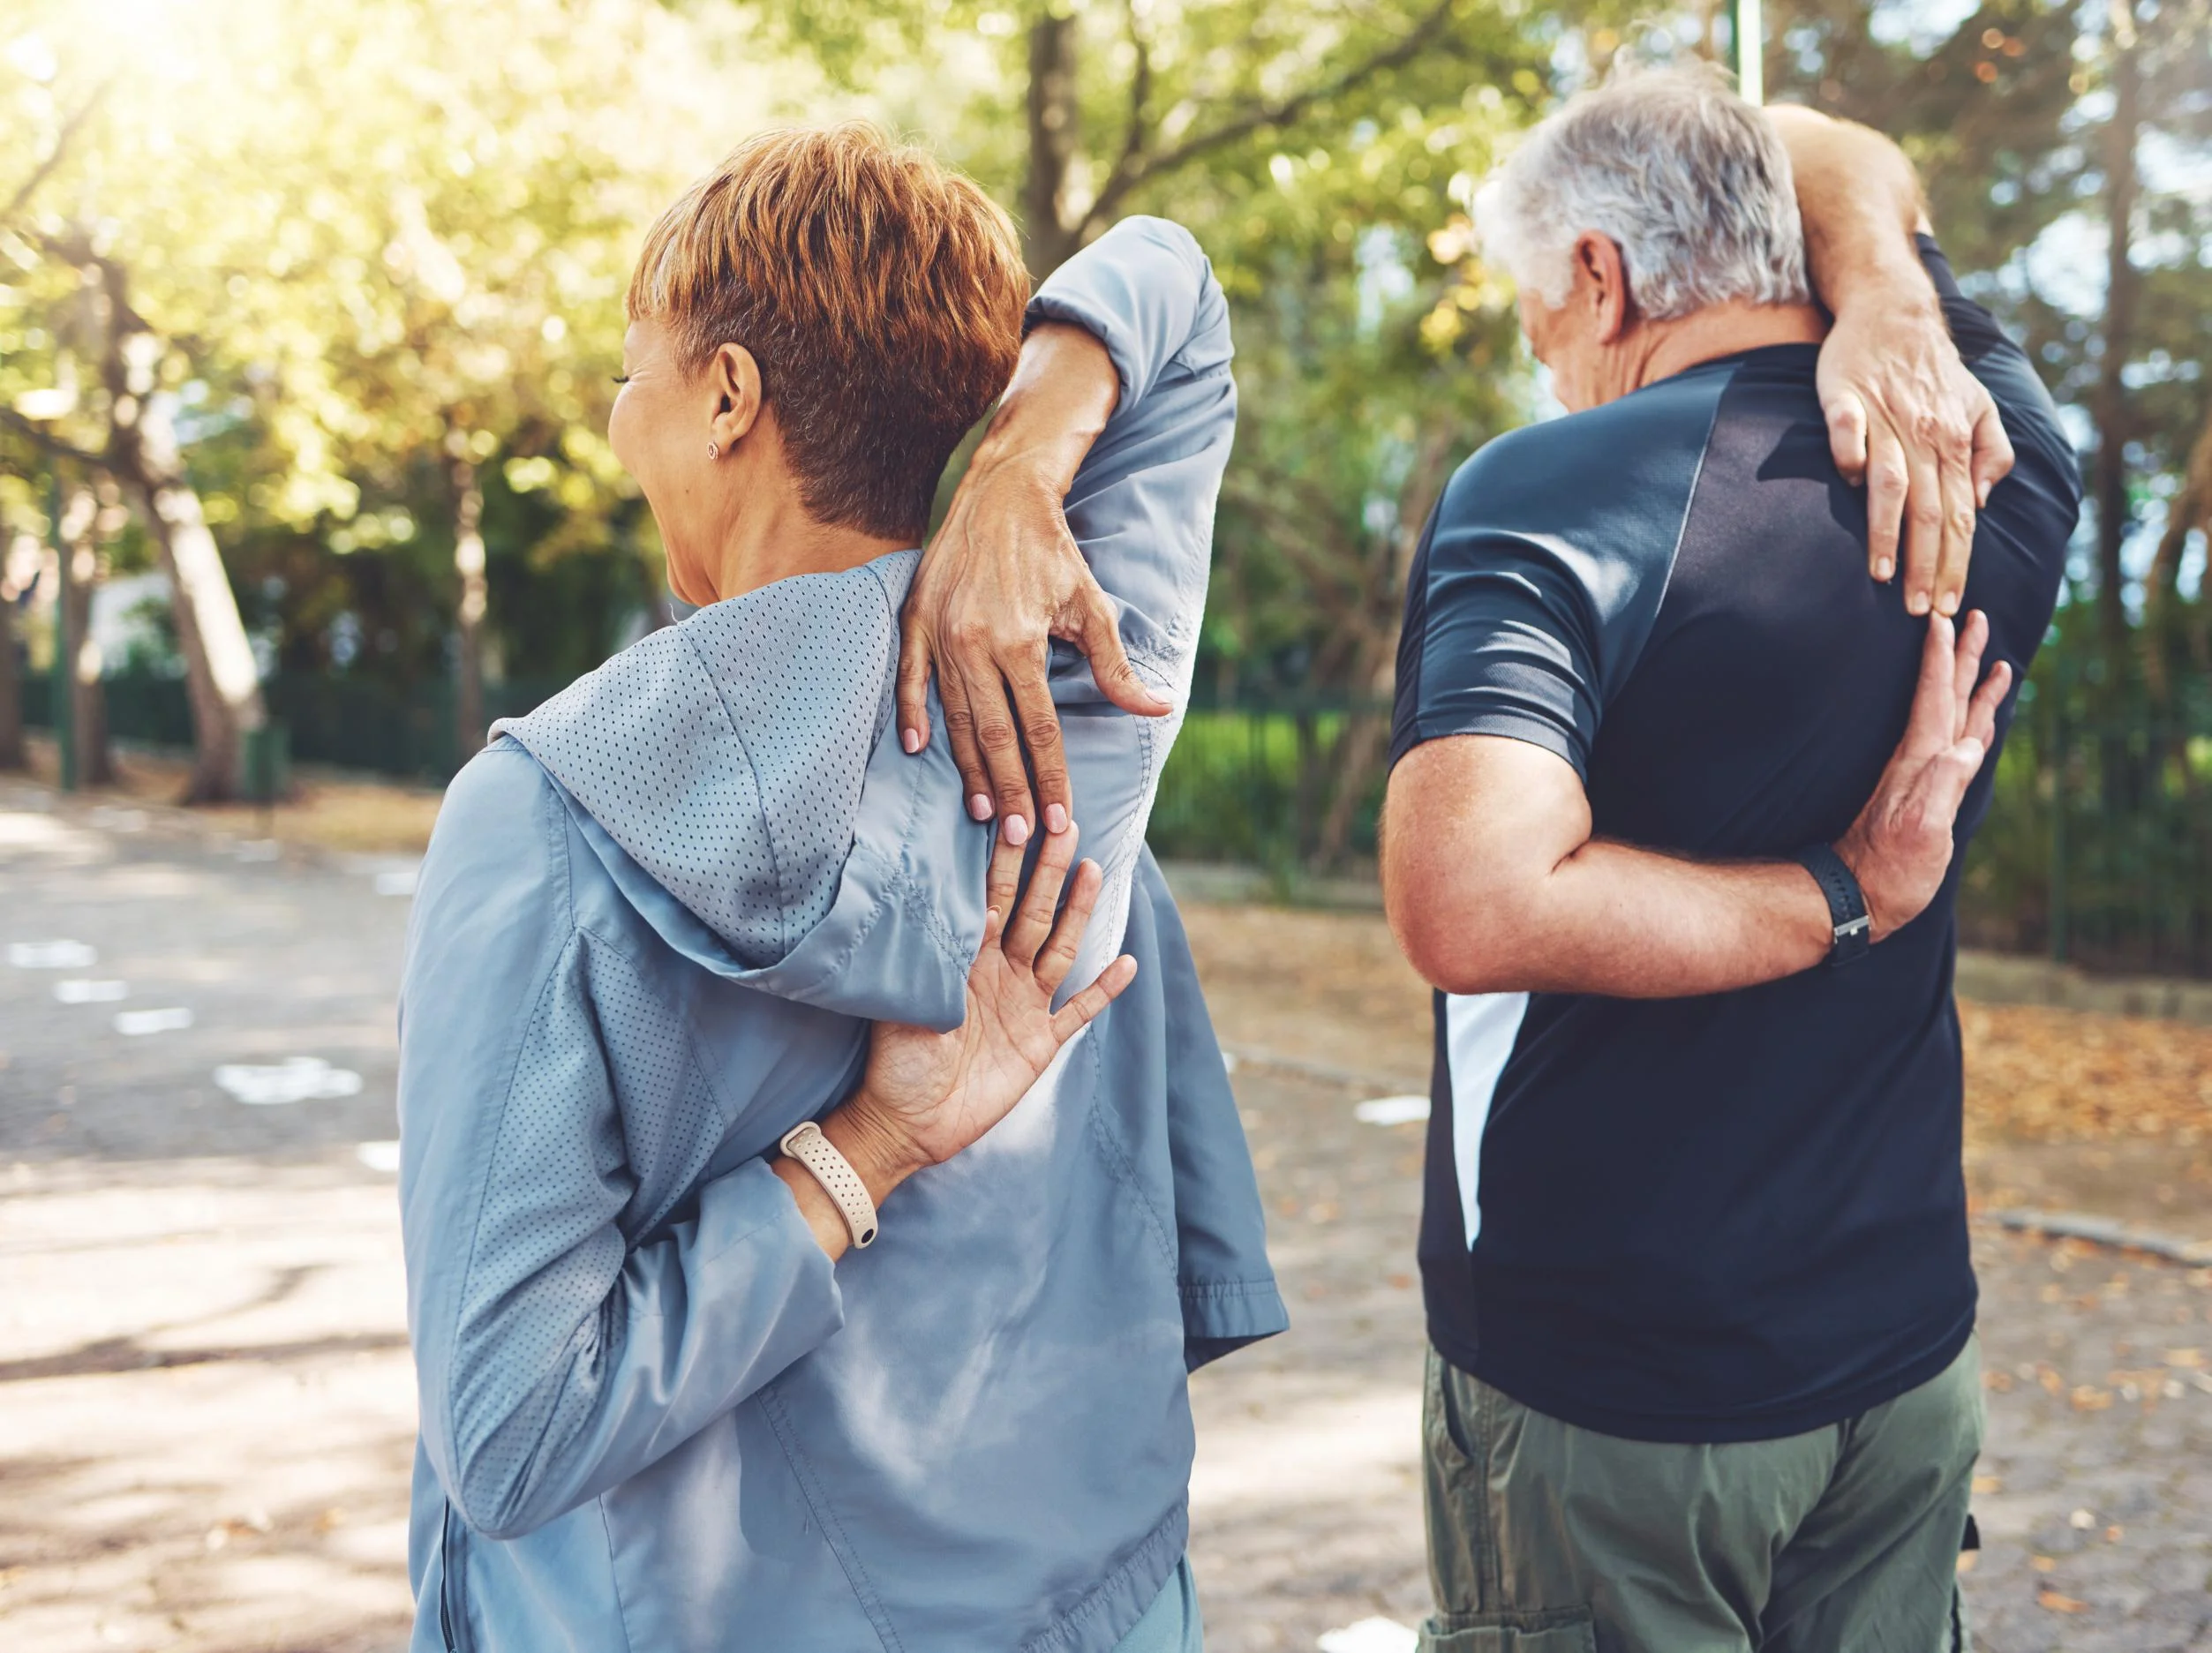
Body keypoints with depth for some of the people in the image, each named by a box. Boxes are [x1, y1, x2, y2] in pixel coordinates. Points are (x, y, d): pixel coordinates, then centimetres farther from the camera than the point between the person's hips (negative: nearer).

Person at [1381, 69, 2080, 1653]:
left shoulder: (1553, 488, -18)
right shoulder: (1999, 473, 0)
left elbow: (1471, 905, -34)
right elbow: (1848, 165, 19)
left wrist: (1840, 894, -20)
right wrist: (1887, 314, -3)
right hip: (1906, 1359, 6)